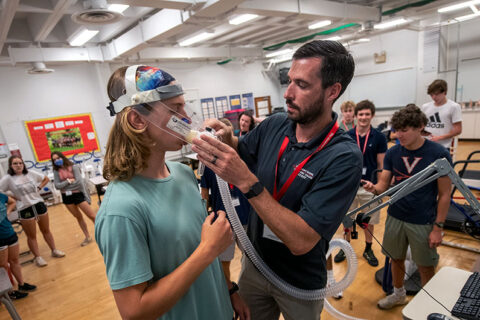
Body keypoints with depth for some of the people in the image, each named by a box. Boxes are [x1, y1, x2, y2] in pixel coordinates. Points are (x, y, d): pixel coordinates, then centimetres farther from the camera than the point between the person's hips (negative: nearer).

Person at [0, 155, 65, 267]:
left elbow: (46, 179, 13)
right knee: (32, 236, 7)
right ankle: (37, 257, 20)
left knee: (46, 231, 15)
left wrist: (39, 188, 1)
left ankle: (54, 251, 28)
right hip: (25, 210, -3)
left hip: (39, 205, 3)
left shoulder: (31, 173, 0)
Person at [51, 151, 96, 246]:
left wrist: (85, 195, -16)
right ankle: (87, 237, 27)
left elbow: (80, 181, -14)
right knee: (78, 217, 16)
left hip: (78, 194, -4)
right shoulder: (56, 171, 2)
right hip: (66, 197, 4)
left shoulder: (73, 167, -9)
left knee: (92, 216, -2)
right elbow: (57, 186, -6)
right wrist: (68, 181, -16)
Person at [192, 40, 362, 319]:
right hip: (254, 263, 4)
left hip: (299, 283, -4)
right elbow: (242, 150, 9)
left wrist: (246, 181, -39)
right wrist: (225, 138, -14)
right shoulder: (274, 125, -11)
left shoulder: (344, 157, -28)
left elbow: (301, 241, -32)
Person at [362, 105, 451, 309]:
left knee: (425, 267, 11)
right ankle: (399, 294, 43)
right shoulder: (393, 153, -2)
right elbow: (384, 185, -1)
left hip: (423, 222, -3)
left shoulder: (438, 154, -12)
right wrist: (374, 188, -24)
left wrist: (438, 227, -9)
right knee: (396, 259, 18)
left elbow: (444, 195, -7)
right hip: (395, 217, 3)